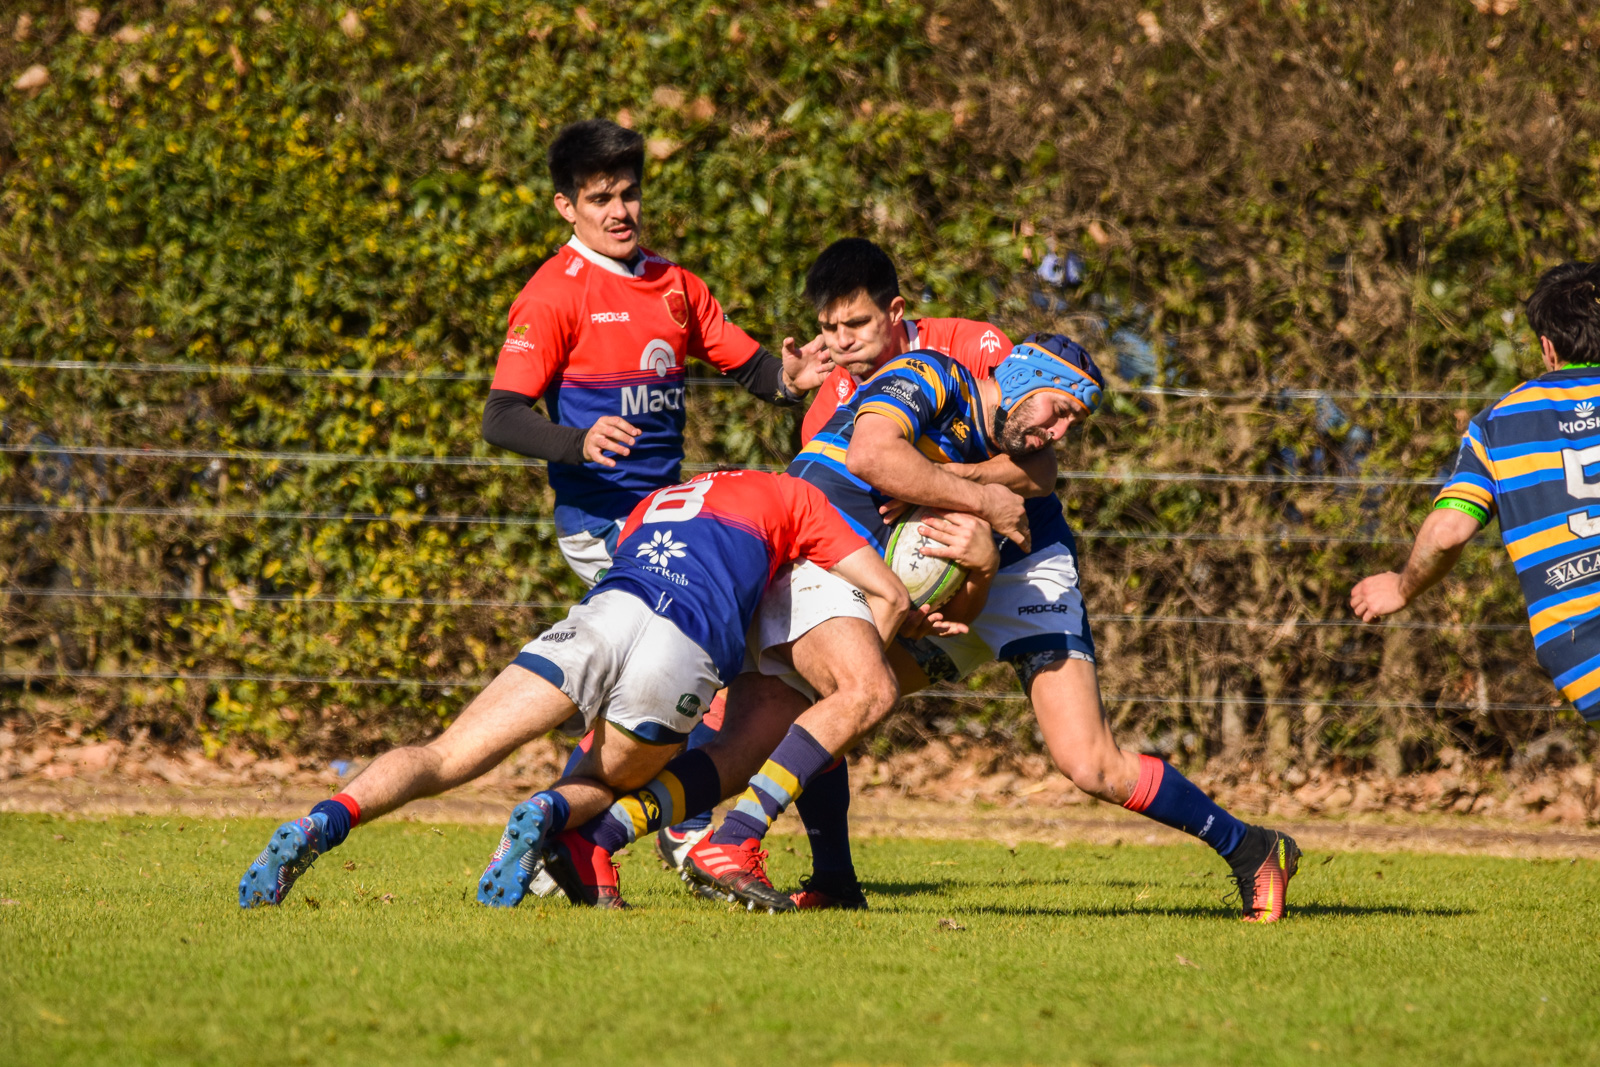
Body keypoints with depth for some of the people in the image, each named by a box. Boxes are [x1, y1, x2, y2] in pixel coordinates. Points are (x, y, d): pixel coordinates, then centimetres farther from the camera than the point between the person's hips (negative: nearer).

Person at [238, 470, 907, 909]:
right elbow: (888, 594, 26)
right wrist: (855, 691, 37)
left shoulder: (650, 504, 42)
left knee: (445, 759, 0)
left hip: (603, 614, 2)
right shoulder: (793, 496, 30)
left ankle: (326, 820, -28)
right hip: (684, 660, -2)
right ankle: (548, 815, -13)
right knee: (603, 786, 24)